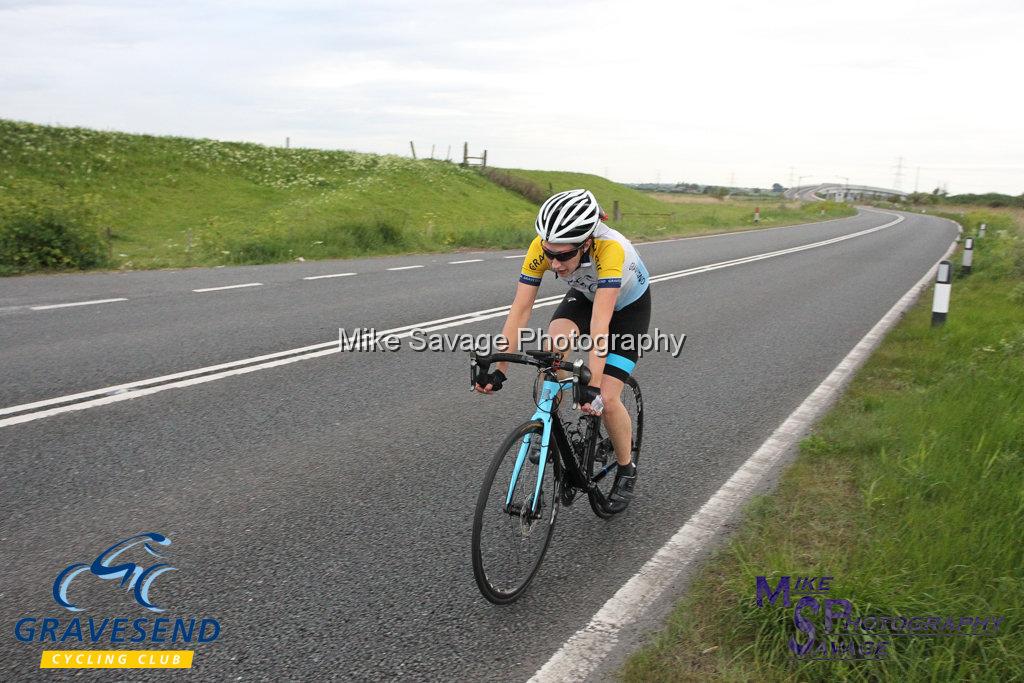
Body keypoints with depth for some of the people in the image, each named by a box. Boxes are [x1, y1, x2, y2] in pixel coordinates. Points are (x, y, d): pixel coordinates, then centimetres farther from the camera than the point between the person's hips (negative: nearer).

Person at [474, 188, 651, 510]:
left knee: (607, 398, -13)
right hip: (583, 296, 4)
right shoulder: (541, 247, -31)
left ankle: (627, 468, 14)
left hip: (629, 305, -3)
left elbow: (600, 323, -47)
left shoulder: (610, 248, -42)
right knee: (554, 344, -30)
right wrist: (498, 369, -34)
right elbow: (519, 309, -30)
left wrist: (593, 385, -52)